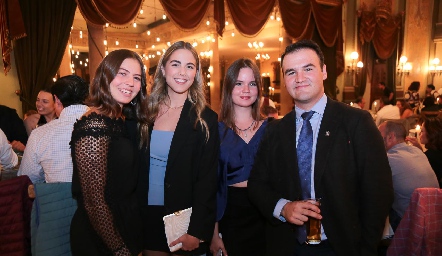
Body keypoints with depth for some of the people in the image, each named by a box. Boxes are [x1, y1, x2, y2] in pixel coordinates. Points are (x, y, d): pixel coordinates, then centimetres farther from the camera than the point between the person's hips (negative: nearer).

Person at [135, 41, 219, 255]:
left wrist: (197, 232, -15)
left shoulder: (206, 119, -9)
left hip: (184, 217, -3)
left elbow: (207, 180, -11)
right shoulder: (146, 113, 0)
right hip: (147, 215, 3)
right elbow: (137, 168, 6)